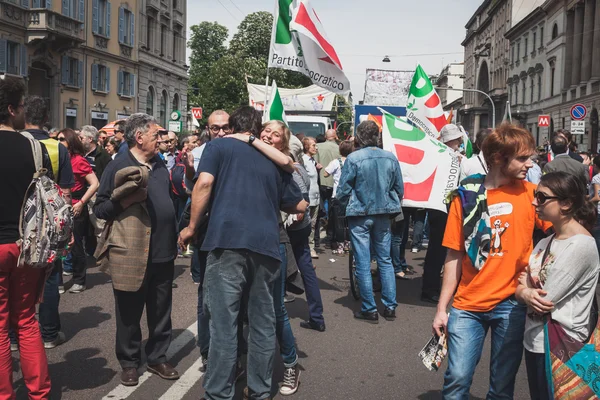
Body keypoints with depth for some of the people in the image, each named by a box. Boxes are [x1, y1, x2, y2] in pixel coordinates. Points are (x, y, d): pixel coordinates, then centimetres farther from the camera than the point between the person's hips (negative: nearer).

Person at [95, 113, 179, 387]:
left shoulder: (160, 165, 12)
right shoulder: (118, 166, -7)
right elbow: (100, 209, -9)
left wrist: (174, 238, 13)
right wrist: (127, 200, -24)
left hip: (163, 252, 6)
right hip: (131, 254, -5)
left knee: (161, 312, 14)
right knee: (129, 313, 9)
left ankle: (157, 358, 28)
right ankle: (129, 362, 24)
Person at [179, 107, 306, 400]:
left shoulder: (218, 146, 13)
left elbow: (204, 183, -5)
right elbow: (300, 205, 26)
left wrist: (192, 227, 4)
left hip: (228, 239, -3)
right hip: (266, 243, 4)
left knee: (223, 322, -1)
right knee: (263, 322, 12)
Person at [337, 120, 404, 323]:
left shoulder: (353, 158, -13)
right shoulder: (391, 158, -1)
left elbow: (343, 191, -10)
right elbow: (399, 189, 5)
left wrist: (348, 208, 9)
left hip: (360, 215, -4)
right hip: (383, 215, 4)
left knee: (363, 264, 4)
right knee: (385, 260, 13)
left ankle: (370, 310, 9)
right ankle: (390, 307, 16)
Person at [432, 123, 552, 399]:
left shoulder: (530, 194, 0)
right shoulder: (466, 196, -1)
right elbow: (454, 257, 2)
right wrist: (441, 308, 2)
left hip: (512, 304, 1)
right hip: (468, 305, 0)